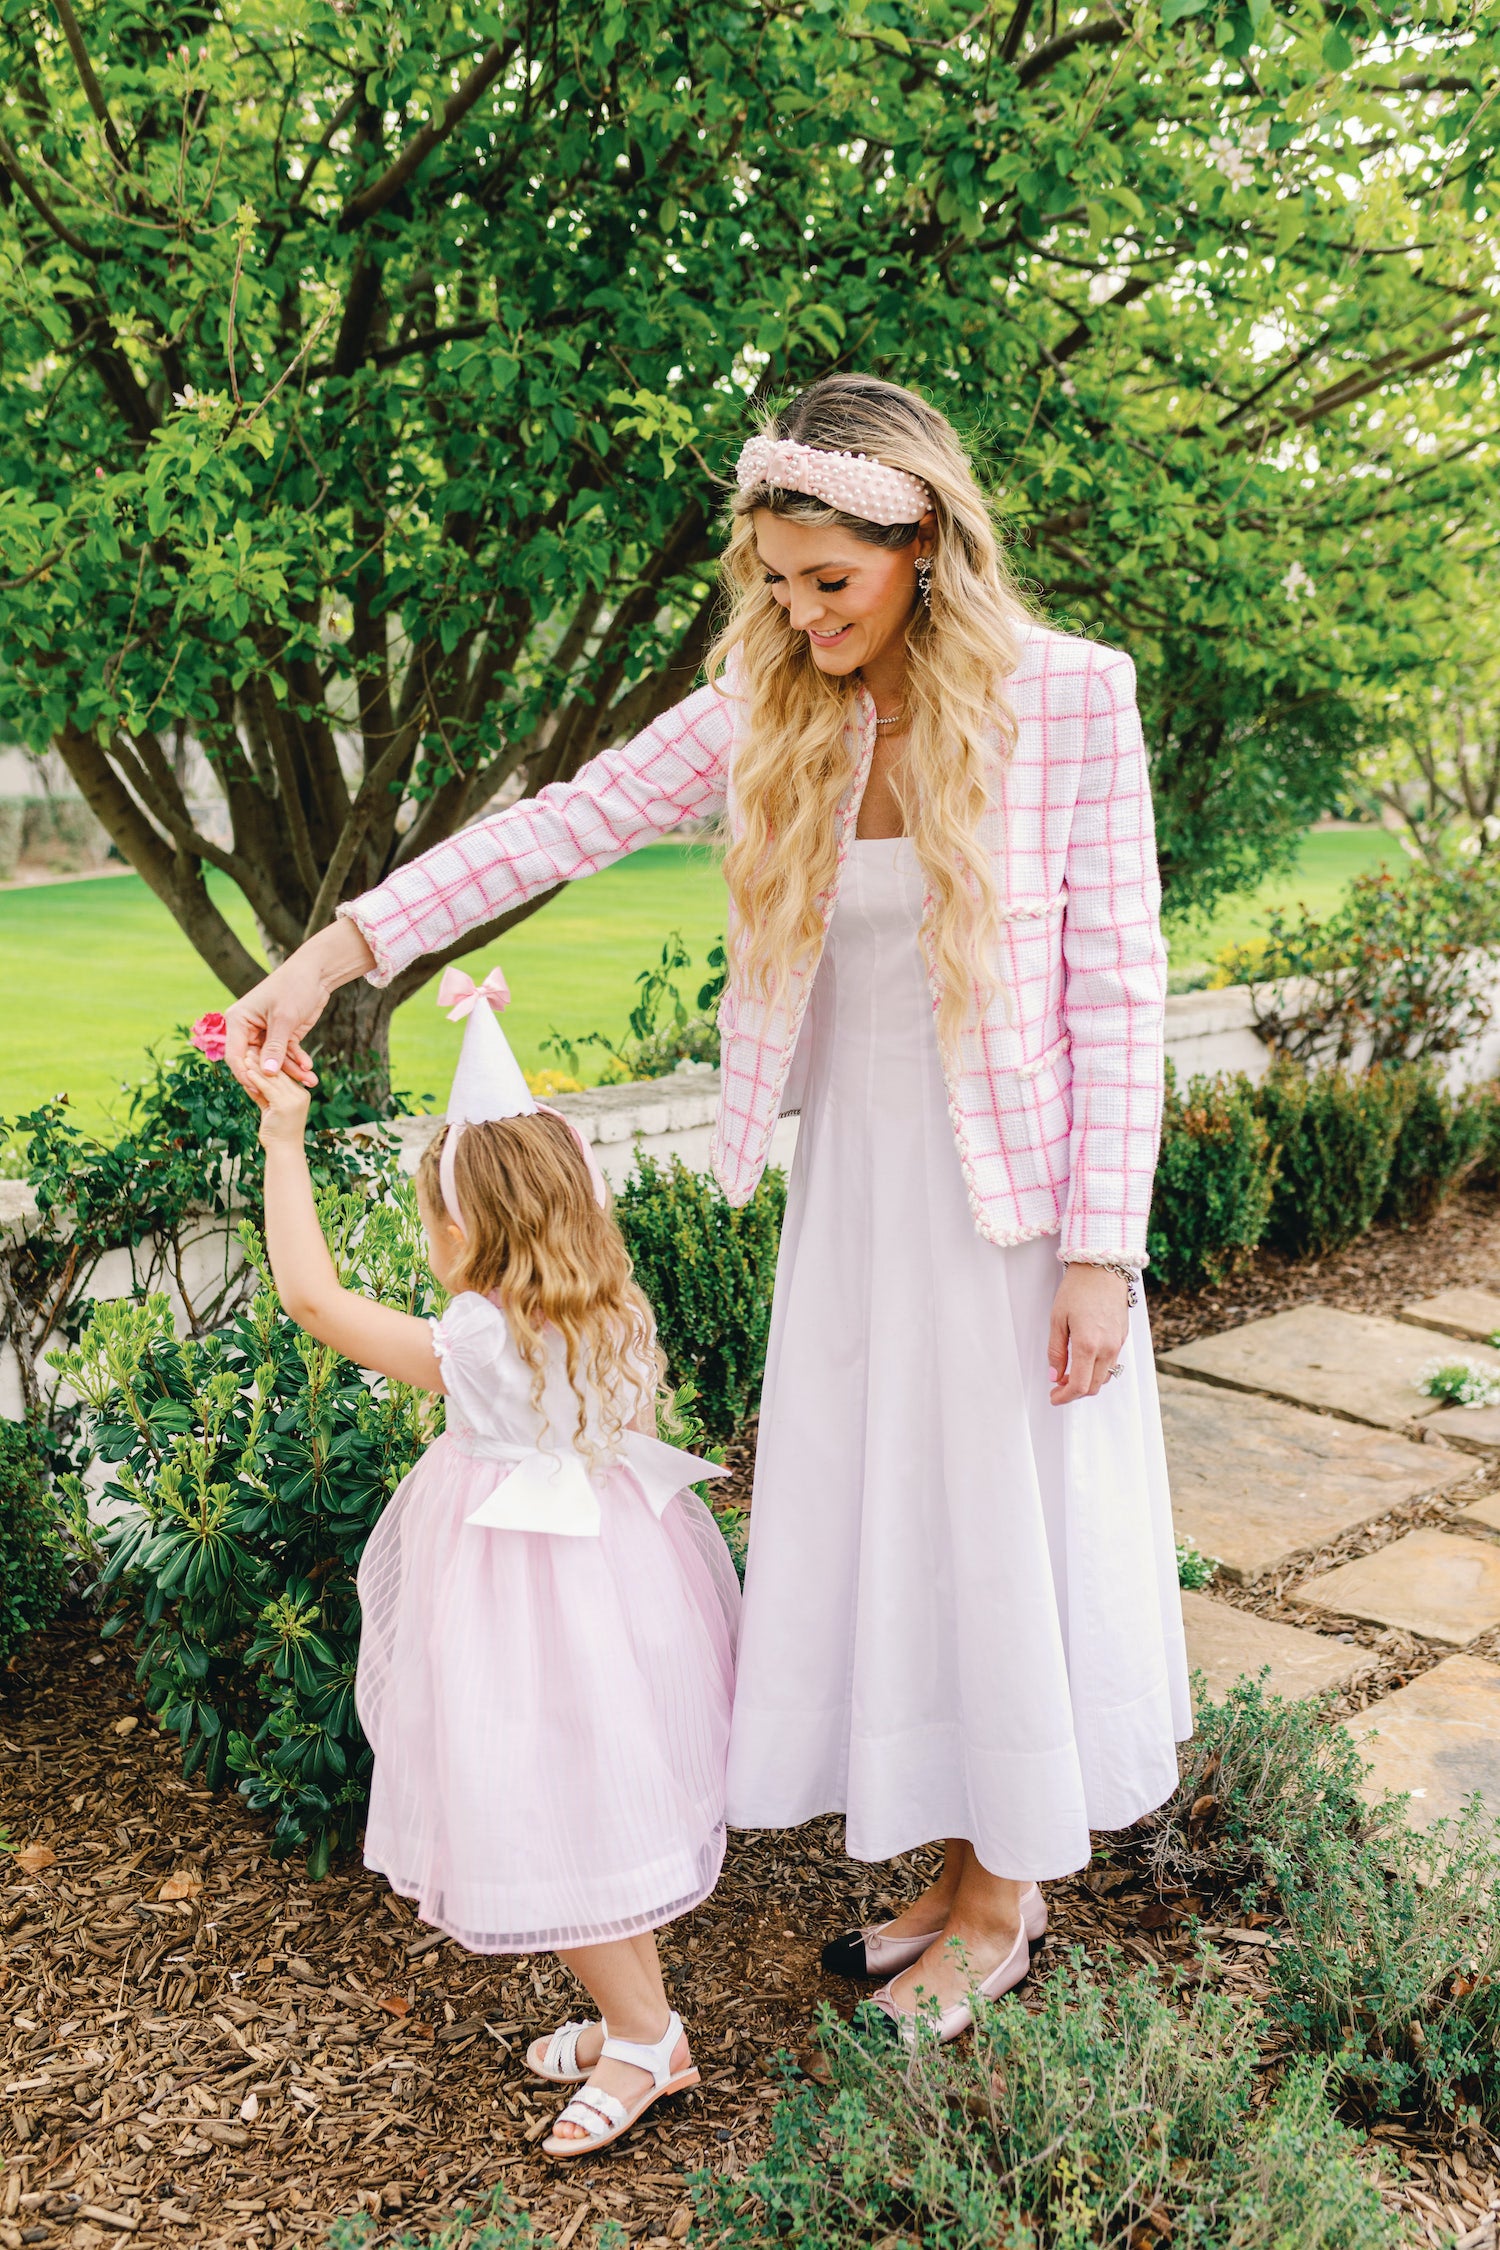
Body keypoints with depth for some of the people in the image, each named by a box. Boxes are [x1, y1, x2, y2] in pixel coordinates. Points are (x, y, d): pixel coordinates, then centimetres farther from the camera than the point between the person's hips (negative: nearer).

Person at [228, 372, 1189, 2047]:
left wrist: (1101, 1248, -13)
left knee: (1008, 1530, 7)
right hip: (851, 1183, 5)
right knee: (874, 1526, 13)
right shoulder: (770, 707, -1)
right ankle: (964, 1867, 34)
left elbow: (1117, 988, -11)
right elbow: (569, 819, -3)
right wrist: (339, 947, -11)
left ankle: (1002, 1905, 29)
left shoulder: (1068, 699, -12)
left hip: (1014, 1194, -4)